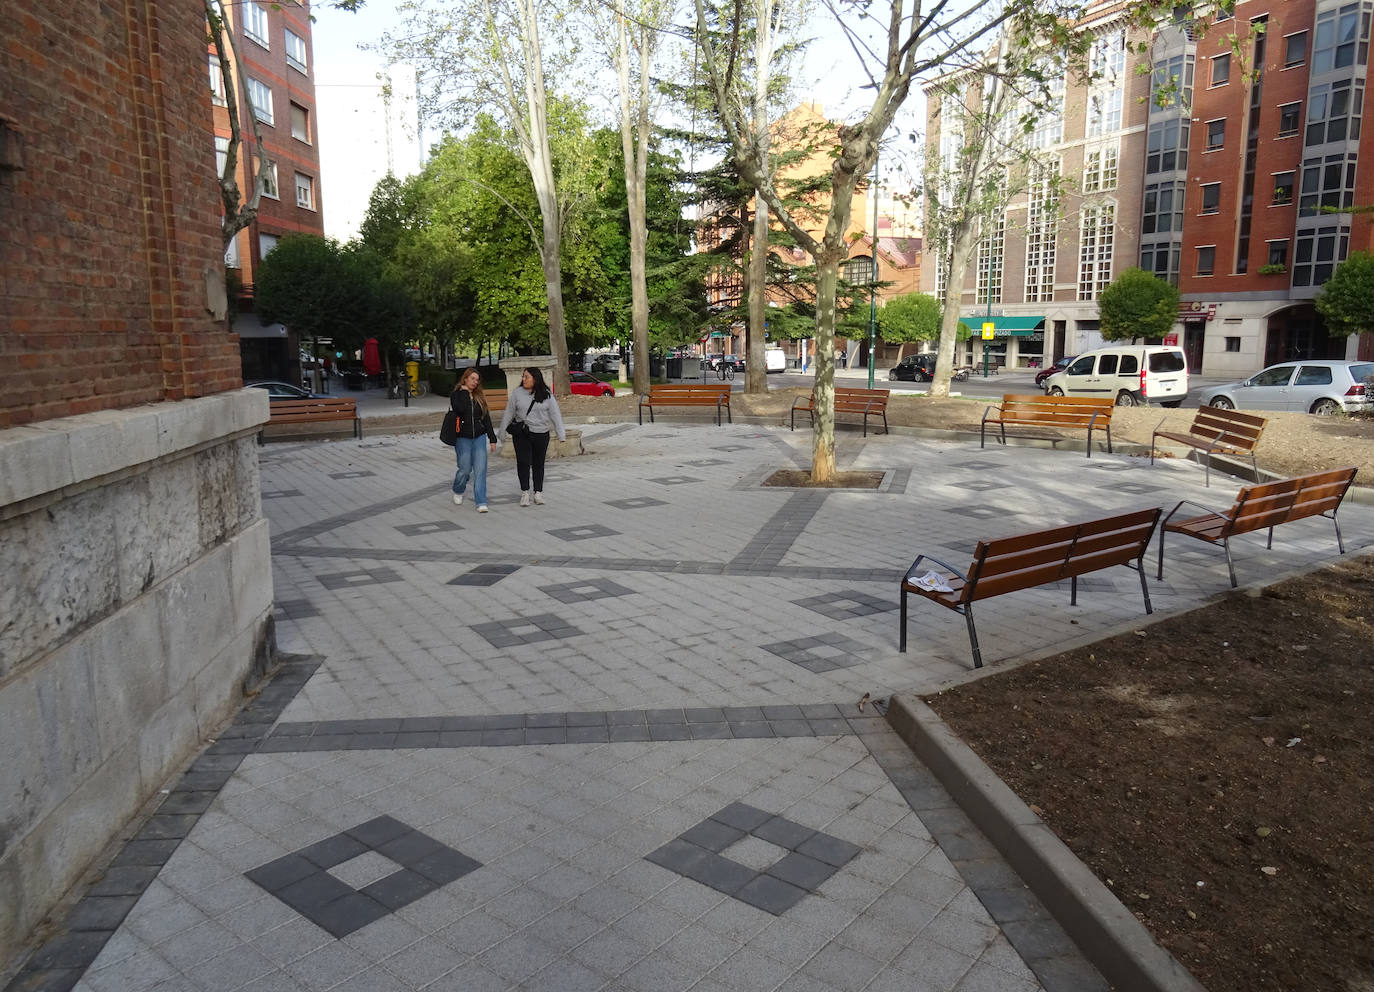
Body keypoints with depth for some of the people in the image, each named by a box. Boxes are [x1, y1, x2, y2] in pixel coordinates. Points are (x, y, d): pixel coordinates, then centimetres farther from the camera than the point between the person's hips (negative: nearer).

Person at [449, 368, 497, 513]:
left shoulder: (480, 397, 11)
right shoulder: (456, 395, 0)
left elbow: (486, 419, 12)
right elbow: (460, 408, -22)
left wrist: (492, 439, 8)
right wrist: (464, 392, -10)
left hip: (479, 437, 3)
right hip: (463, 438, -3)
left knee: (480, 469, -6)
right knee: (465, 469, -1)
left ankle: (481, 502, -6)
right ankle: (458, 492, 30)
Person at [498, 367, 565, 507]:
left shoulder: (546, 395, -2)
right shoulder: (517, 393, -1)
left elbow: (555, 414, -2)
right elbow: (509, 413, 4)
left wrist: (561, 434, -7)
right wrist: (502, 432, 5)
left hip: (541, 435, 0)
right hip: (521, 435, 0)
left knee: (538, 464, 9)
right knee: (523, 462, -4)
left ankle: (538, 492, 20)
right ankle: (524, 492, 9)